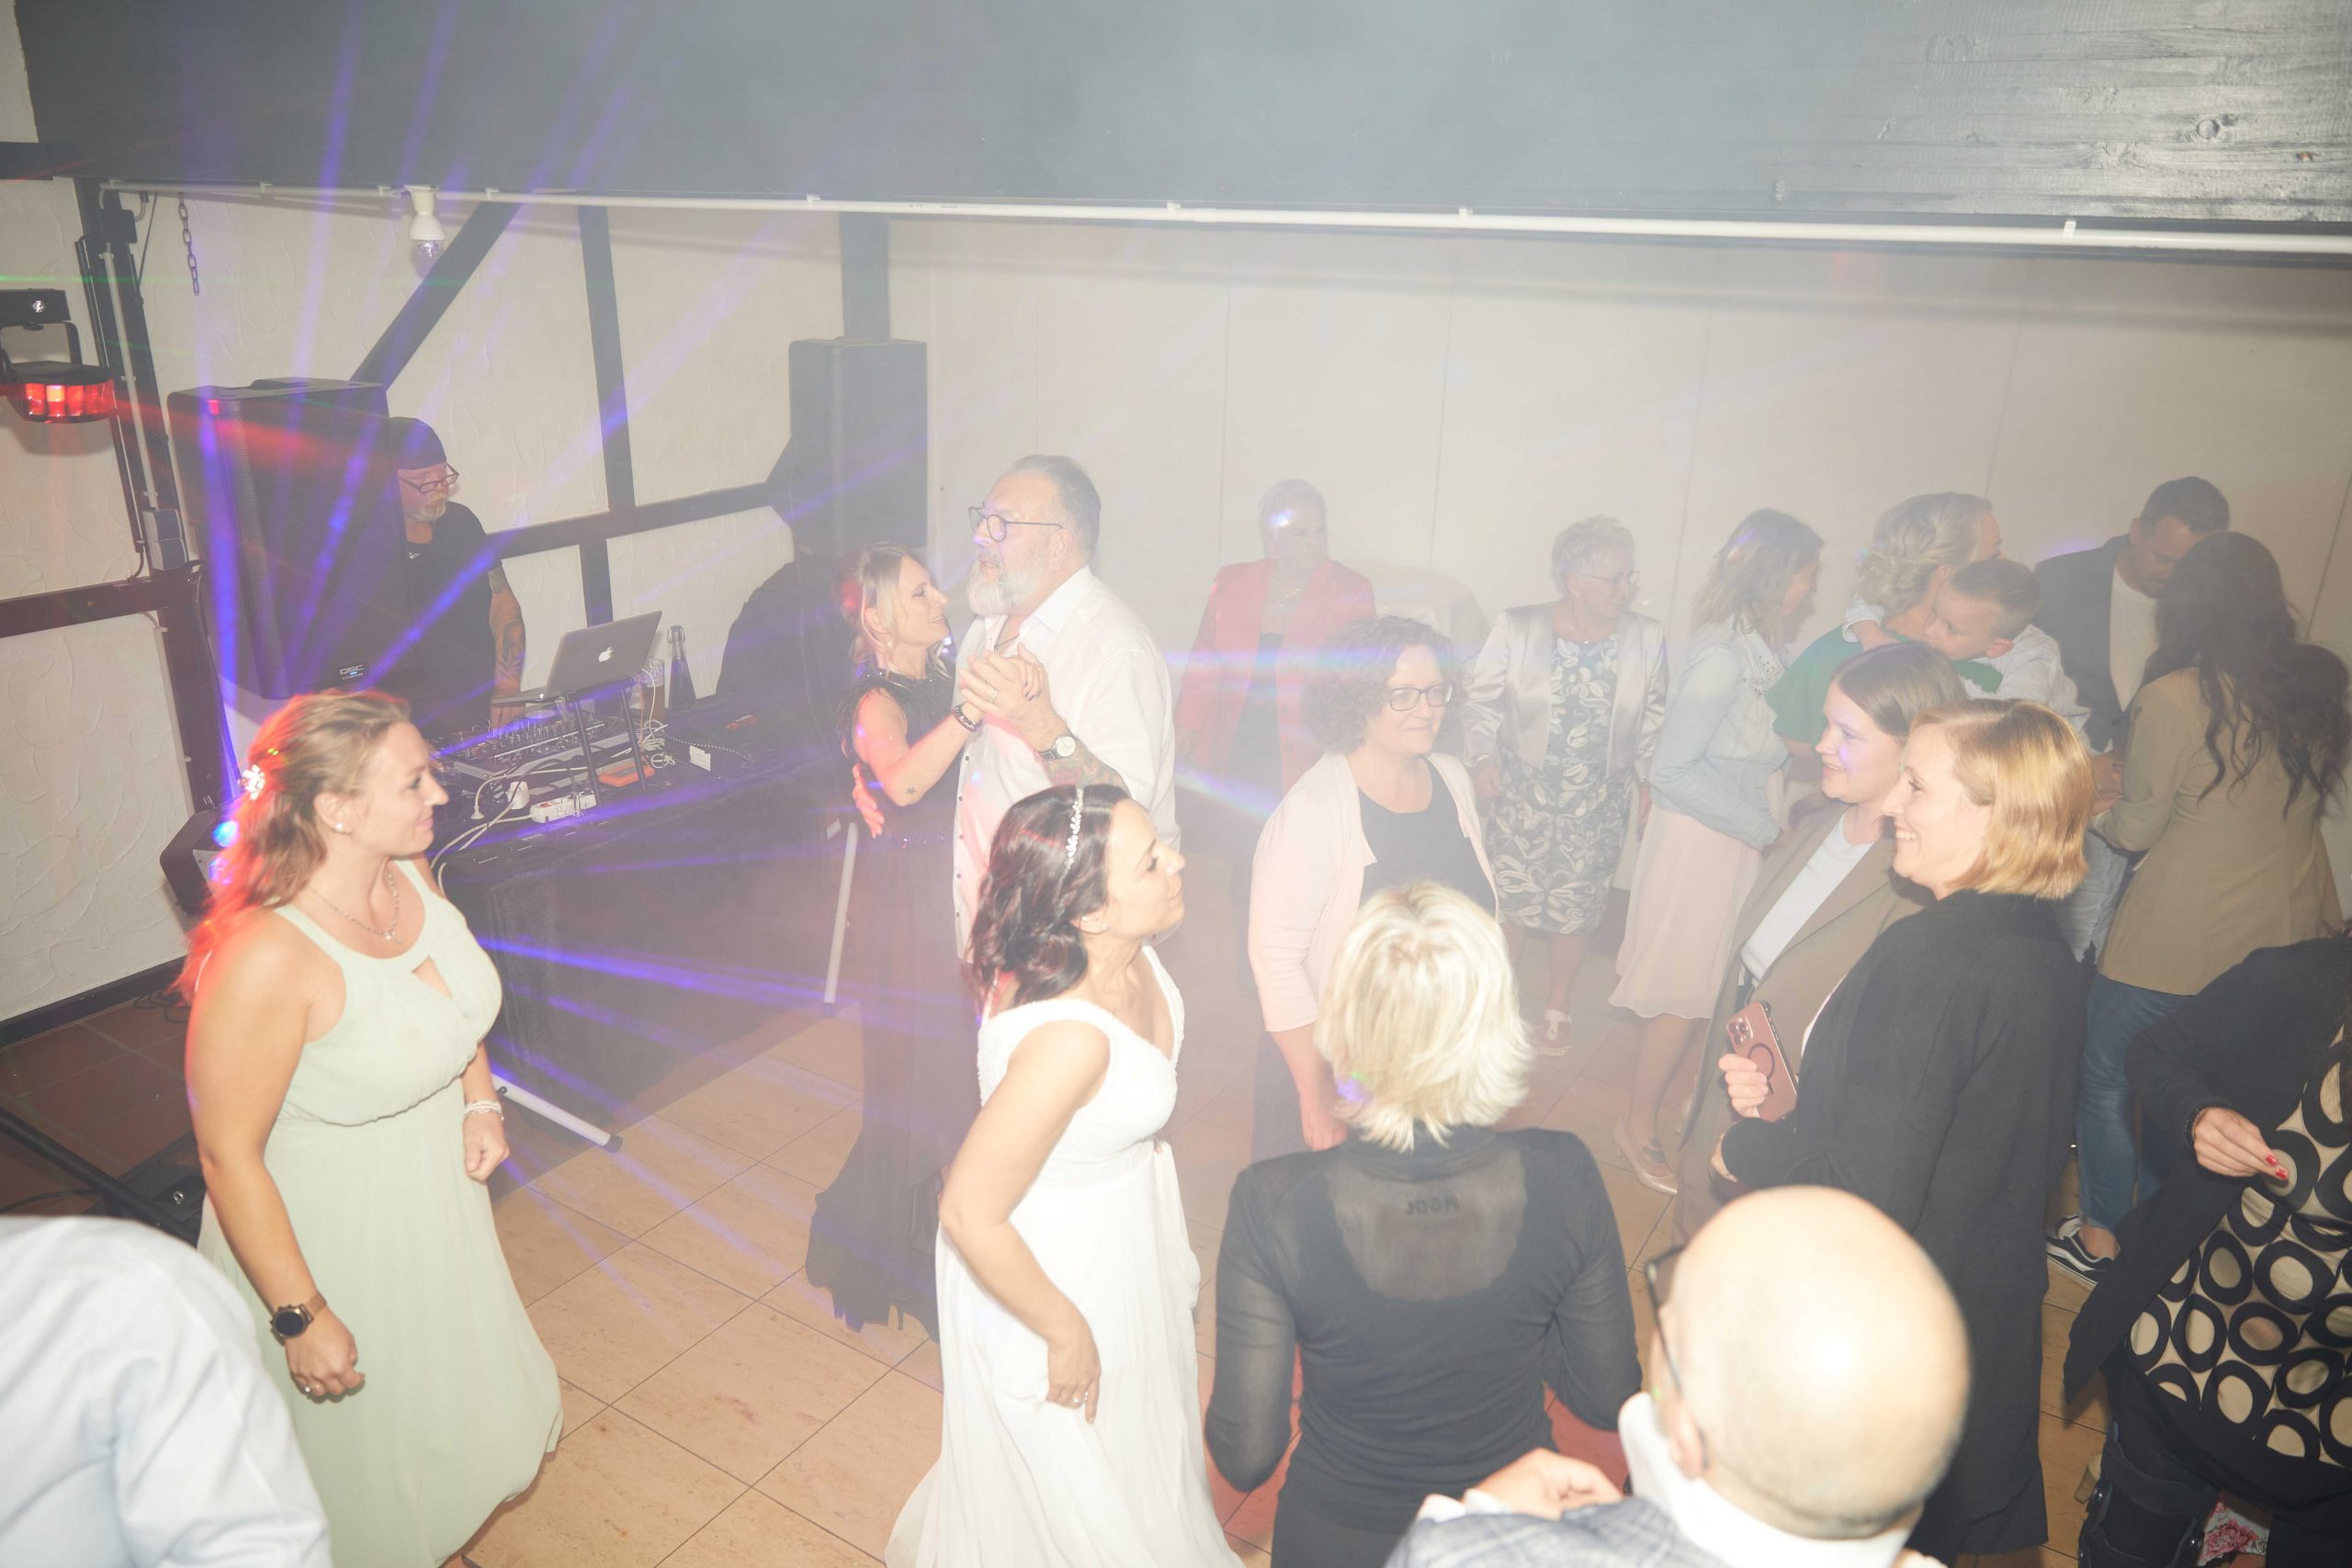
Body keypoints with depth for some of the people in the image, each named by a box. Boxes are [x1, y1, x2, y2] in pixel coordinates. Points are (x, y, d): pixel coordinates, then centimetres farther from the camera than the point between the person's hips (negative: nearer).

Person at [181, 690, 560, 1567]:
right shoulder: (265, 959, -34)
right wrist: (301, 1318, -19)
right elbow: (228, 1156, -26)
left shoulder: (408, 876, -12)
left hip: (433, 1186, 8)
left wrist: (479, 1101, -4)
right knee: (366, 1436, 18)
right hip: (325, 1225, -7)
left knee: (446, 1375, 30)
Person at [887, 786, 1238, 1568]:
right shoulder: (1069, 1039, -42)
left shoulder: (1130, 953, -19)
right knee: (1073, 1483, 22)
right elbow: (969, 1215, -31)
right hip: (1047, 1265, -8)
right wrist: (1066, 1332, -17)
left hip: (1125, 1231, 8)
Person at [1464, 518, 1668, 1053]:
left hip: (1598, 802, 2)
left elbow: (1652, 719, 7)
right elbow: (1481, 698, -3)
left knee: (1575, 907, 11)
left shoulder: (1647, 638, -4)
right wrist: (1483, 757, -13)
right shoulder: (1518, 628, -11)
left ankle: (1556, 1007, 32)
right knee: (1514, 898, 8)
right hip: (1523, 791, -1)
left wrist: (1648, 778, 8)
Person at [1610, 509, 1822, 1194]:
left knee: (1720, 987, 14)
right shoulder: (1723, 655, -21)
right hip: (1701, 841, -8)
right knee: (1687, 991, 3)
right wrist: (1766, 828, -20)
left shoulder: (1761, 648, 3)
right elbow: (1672, 770, -23)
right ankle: (1638, 1125, 21)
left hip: (1745, 838, 8)